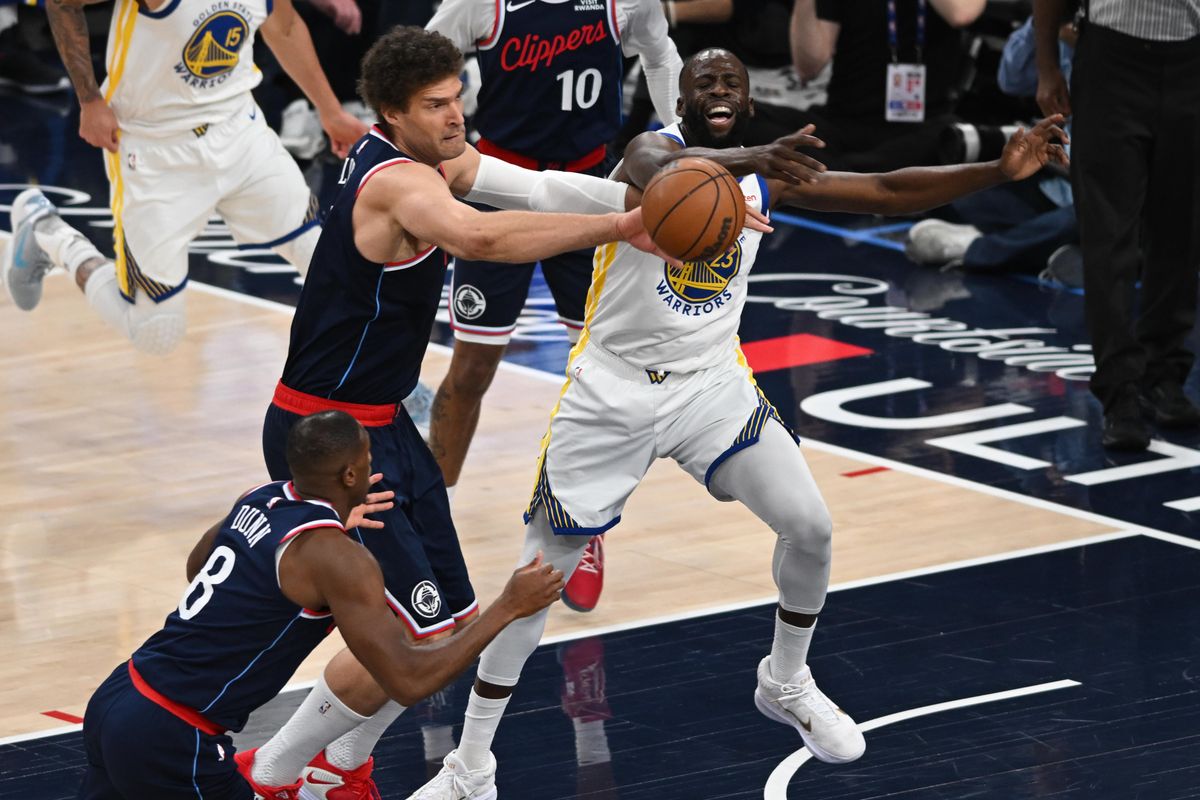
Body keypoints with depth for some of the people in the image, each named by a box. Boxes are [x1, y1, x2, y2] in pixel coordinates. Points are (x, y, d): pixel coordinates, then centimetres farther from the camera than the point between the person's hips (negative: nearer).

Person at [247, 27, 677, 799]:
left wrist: (643, 200, -16)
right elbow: (479, 236, -44)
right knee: (414, 632, -11)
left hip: (382, 424, 10)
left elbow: (535, 188, 0)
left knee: (456, 623, 13)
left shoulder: (431, 154, 6)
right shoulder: (399, 181, -24)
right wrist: (618, 228, -48)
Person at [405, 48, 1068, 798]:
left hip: (712, 385, 4)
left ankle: (786, 683, 22)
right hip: (612, 390, -4)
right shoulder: (654, 148, -15)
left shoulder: (769, 179, 3)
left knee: (811, 526, -7)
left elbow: (891, 191, 5)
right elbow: (659, 171, -41)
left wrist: (999, 171, -7)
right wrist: (747, 158, -62)